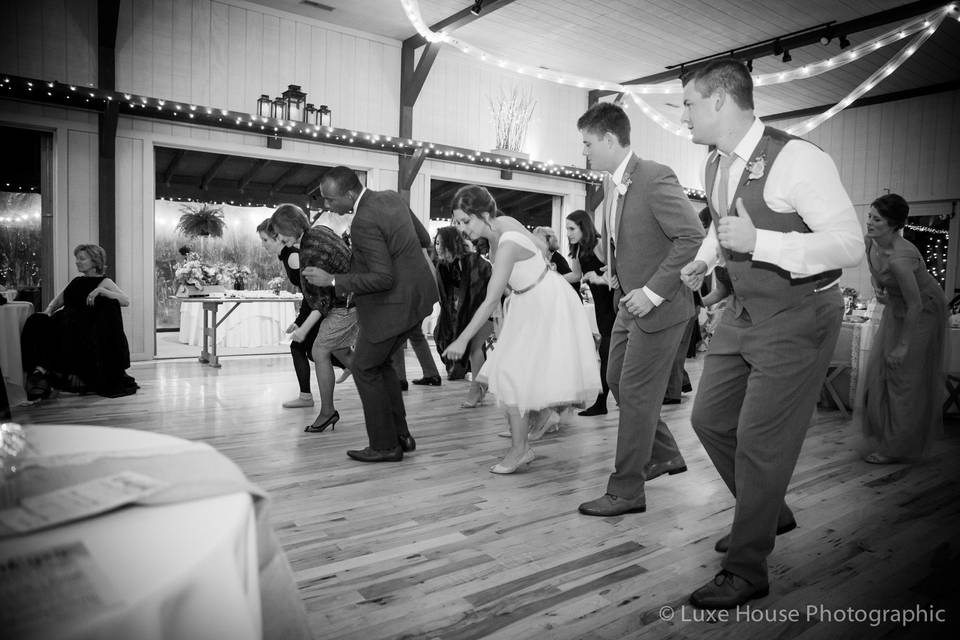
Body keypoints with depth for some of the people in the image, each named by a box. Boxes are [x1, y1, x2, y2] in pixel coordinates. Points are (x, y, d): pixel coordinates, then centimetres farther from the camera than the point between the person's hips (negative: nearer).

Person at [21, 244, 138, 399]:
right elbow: (57, 302, 27)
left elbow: (126, 301, -10)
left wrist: (101, 291, -19)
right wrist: (49, 309, 4)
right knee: (37, 324, -23)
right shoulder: (76, 281, 24)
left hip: (87, 327, -5)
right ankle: (39, 370, -37)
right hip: (67, 321, 6)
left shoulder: (104, 282, 6)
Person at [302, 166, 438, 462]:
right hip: (414, 294, 10)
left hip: (393, 304, -10)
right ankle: (400, 434, 27)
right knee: (380, 362, 21)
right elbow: (421, 236, 18)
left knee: (365, 369, 4)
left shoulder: (364, 222, -24)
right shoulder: (391, 197, 5)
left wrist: (332, 280, -21)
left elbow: (382, 278, -26)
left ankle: (385, 446, 13)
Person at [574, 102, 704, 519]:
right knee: (617, 380, 17)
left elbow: (693, 238, -24)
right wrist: (611, 265, 5)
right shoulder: (610, 183, 7)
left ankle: (626, 491, 12)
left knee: (636, 393, -2)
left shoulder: (655, 179, -20)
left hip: (659, 306, -9)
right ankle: (664, 455, 37)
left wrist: (653, 291, -24)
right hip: (629, 303, 9)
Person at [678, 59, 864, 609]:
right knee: (710, 418, 12)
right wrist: (706, 257, 6)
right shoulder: (716, 165, 5)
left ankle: (746, 570, 14)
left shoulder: (797, 160, -21)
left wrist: (757, 242, -32)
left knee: (760, 440, -4)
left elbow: (850, 245, -23)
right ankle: (769, 513, 36)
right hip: (744, 310, 8)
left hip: (798, 317, -8)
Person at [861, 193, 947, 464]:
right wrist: (878, 288, -9)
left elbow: (915, 305, -28)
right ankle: (884, 434, 26)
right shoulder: (870, 241, -11)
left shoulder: (900, 258, -35)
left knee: (905, 375, -3)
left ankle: (896, 448, 7)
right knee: (880, 368, 11)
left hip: (923, 310, -8)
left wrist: (903, 346, -22)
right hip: (896, 305, 8)